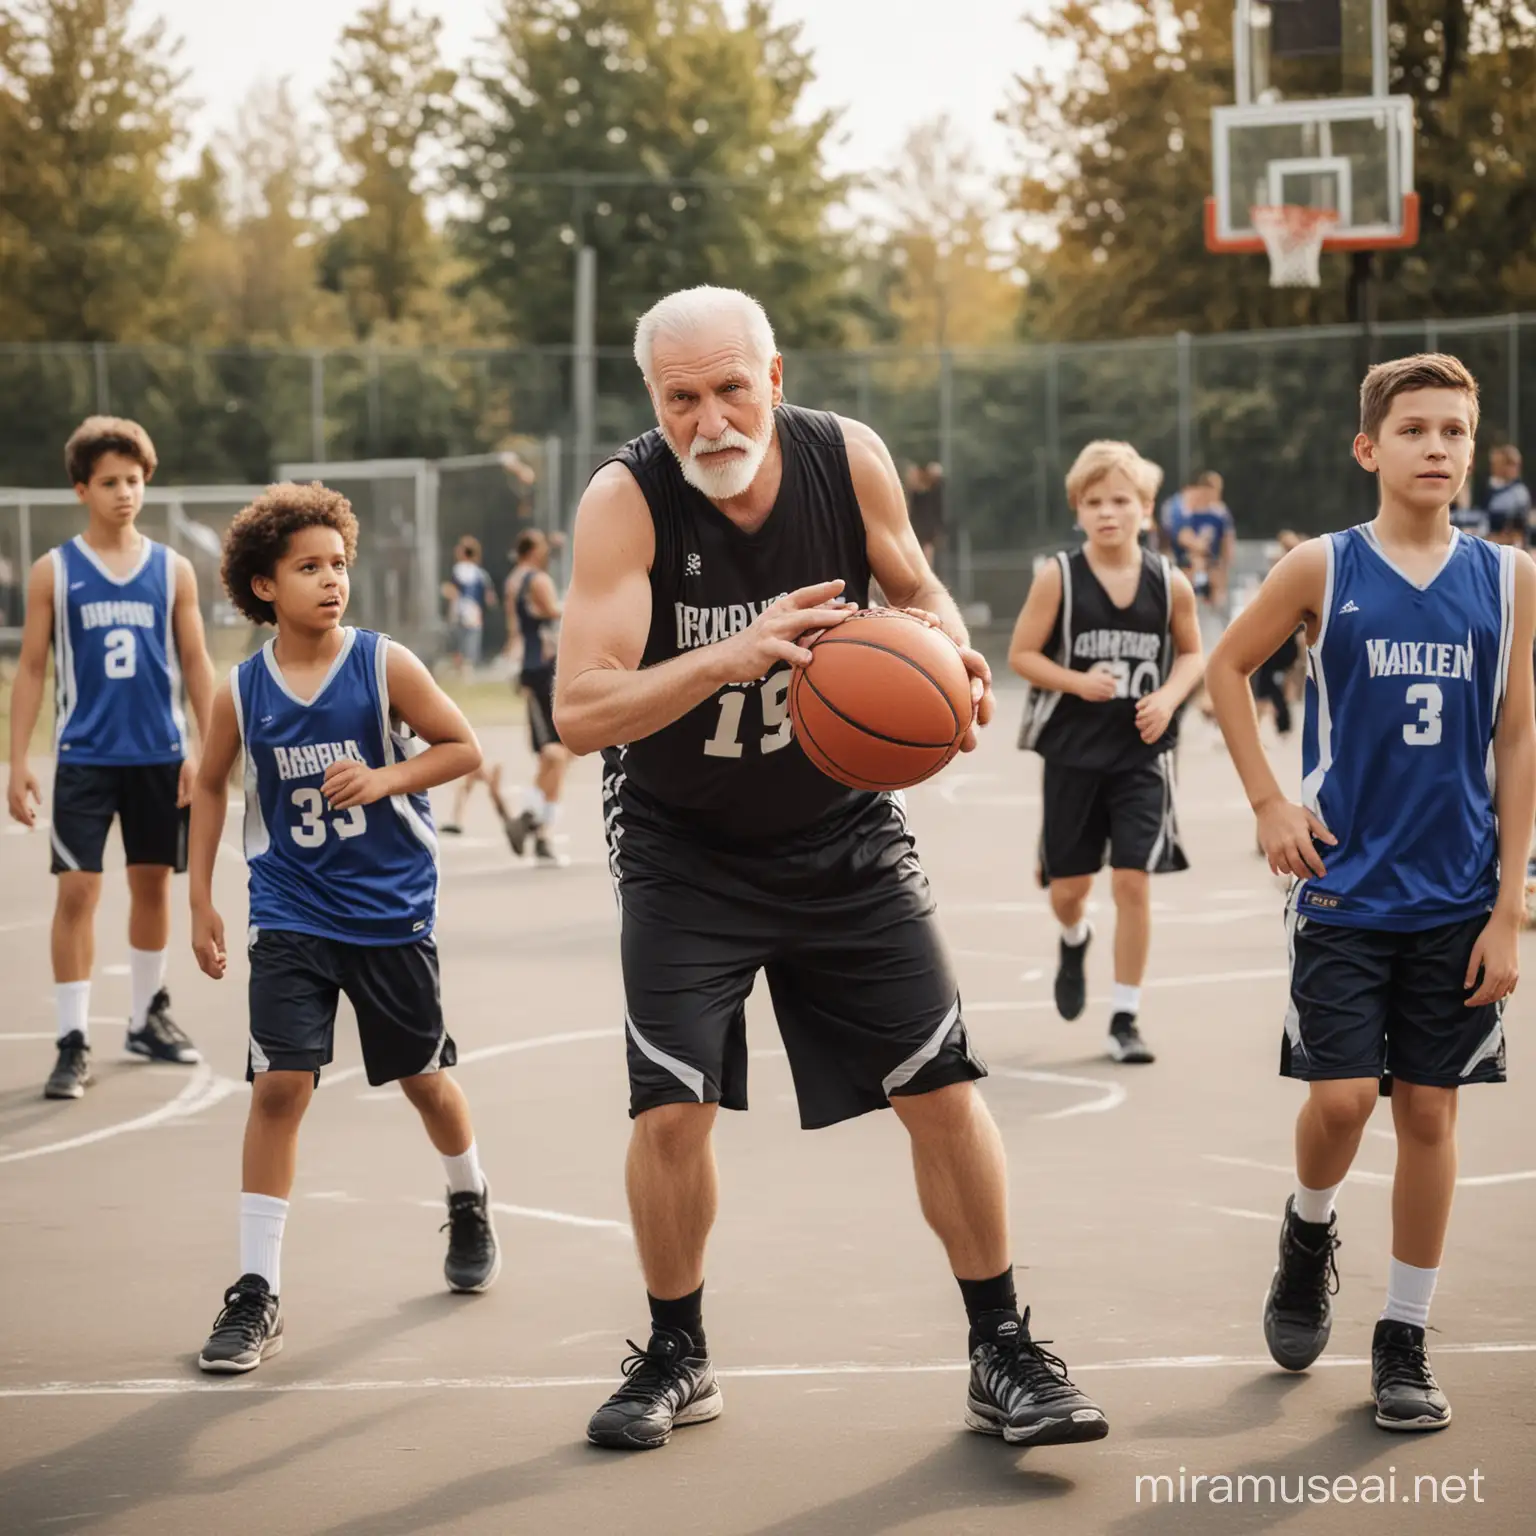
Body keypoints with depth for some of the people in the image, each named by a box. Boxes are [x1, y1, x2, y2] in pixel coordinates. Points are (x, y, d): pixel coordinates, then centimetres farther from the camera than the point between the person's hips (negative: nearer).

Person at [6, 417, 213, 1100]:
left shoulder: (172, 569, 3)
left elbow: (196, 664, 6)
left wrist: (206, 749, -2)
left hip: (159, 757, 2)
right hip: (84, 758, -2)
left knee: (152, 883, 12)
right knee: (77, 890, -7)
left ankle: (148, 1018, 29)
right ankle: (74, 1041, -4)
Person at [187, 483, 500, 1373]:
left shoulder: (384, 666, -9)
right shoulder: (242, 694, -4)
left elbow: (464, 748, -4)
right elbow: (211, 785, 11)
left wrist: (386, 777, -21)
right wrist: (202, 900, 9)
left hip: (392, 910, 0)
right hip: (291, 919, 0)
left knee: (424, 1076, 15)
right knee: (281, 1085, -12)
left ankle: (471, 1203, 46)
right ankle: (258, 1292, -8)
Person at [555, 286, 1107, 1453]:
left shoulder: (849, 459, -14)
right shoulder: (626, 502, -22)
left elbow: (915, 587, 6)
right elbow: (579, 711, -30)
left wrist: (950, 652, -17)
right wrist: (726, 657, -45)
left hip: (841, 831, 2)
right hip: (684, 851, -2)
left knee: (943, 1087, -1)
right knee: (672, 1110, -9)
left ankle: (1004, 1355, 12)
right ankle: (677, 1358, 14)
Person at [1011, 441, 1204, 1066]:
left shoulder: (1170, 583, -3)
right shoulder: (1058, 577, -8)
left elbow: (1191, 653, 11)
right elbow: (1021, 653, -5)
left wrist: (1168, 697, -8)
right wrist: (1078, 681, -21)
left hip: (1141, 753, 0)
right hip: (1073, 750, 0)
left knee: (1133, 880, -7)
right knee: (1069, 884, 9)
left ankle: (1124, 1018, 5)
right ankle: (1074, 942, 47)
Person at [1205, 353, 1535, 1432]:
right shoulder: (1323, 570, -3)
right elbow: (1228, 667, 10)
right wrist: (1269, 803, 1)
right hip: (1344, 888, -1)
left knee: (1430, 1110, 4)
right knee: (1342, 1096, -9)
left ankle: (1406, 1337, 16)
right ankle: (1310, 1233, 24)